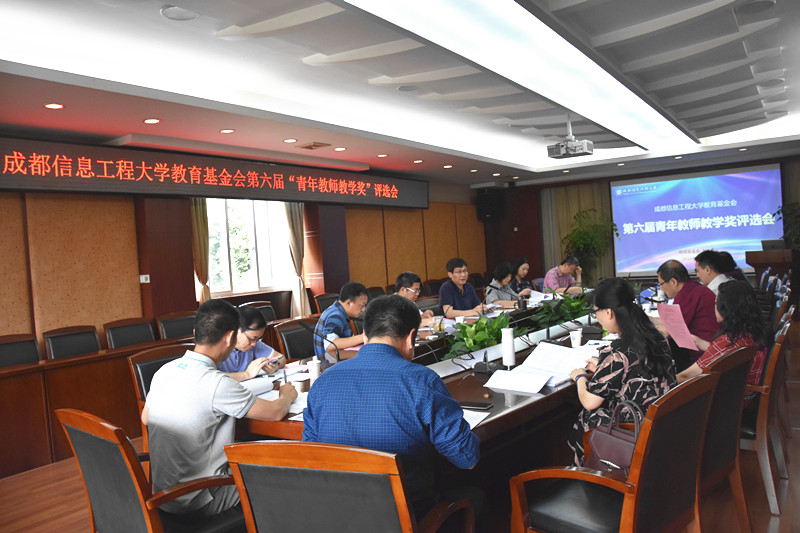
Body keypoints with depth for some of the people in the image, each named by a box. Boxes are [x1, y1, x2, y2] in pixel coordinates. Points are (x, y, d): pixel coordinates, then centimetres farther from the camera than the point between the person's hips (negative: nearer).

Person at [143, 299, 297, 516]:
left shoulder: (163, 371, -4)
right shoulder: (217, 384, -26)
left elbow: (145, 418, 14)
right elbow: (276, 412, -16)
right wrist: (287, 396, 8)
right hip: (198, 501, -7)